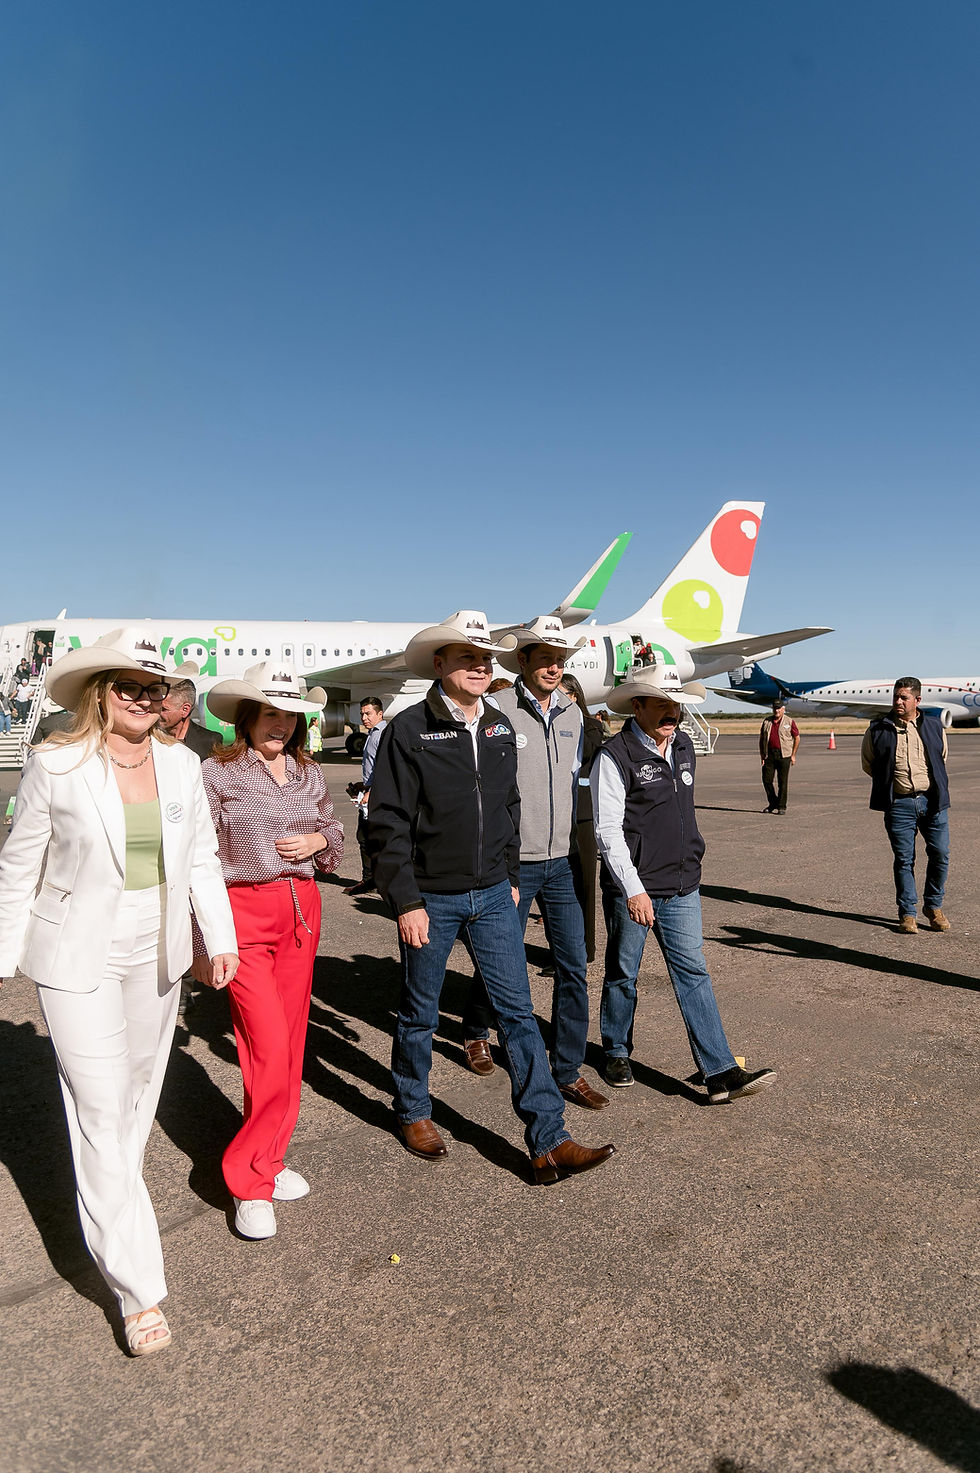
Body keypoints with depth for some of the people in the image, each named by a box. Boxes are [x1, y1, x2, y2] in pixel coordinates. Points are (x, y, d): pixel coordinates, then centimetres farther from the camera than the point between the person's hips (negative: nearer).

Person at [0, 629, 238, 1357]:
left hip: (156, 956, 4)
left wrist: (220, 939, 0)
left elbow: (202, 858, 5)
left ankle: (111, 1204, 45)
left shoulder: (182, 764, 0)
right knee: (101, 1112, -2)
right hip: (78, 960, -4)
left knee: (139, 1092, 18)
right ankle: (138, 1289, 7)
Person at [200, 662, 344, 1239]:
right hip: (244, 914, -5)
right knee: (269, 1048, -10)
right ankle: (250, 1181, 8)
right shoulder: (219, 774, -6)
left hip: (302, 909, 5)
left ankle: (271, 1157, 29)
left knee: (292, 1040, 11)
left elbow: (336, 835, 21)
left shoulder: (309, 773, 9)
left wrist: (318, 840, -3)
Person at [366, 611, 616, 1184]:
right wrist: (406, 902, -14)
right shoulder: (409, 729, -12)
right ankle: (414, 1113, 36)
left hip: (493, 896, 5)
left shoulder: (501, 727, 6)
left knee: (519, 1011, 3)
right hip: (432, 899, -4)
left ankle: (549, 1141, 8)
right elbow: (389, 823, -12)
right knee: (420, 1013, 13)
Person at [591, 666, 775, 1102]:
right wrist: (633, 889, -21)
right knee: (622, 974, 10)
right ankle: (617, 1053, 30)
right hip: (631, 889, -5)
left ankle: (720, 1073, 5)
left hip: (682, 886, 6)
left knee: (693, 974, 4)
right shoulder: (615, 756, -14)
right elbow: (608, 831, -17)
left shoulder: (684, 746, 8)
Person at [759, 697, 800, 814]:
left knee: (783, 782, -1)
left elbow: (797, 738, 5)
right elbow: (761, 739, 12)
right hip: (769, 755, 3)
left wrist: (793, 755, 0)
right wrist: (762, 755, 5)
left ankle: (781, 806, 6)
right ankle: (773, 804, 19)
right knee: (767, 780, 3)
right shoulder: (767, 722, 10)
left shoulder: (789, 722, 1)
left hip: (783, 755, -3)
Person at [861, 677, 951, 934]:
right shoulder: (878, 730, 2)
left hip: (933, 801, 2)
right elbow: (868, 763, 14)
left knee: (940, 854, 1)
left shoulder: (934, 727, 8)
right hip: (899, 804, -1)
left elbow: (942, 759, 22)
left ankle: (933, 907, 21)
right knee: (904, 860, 2)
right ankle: (907, 913, 12)